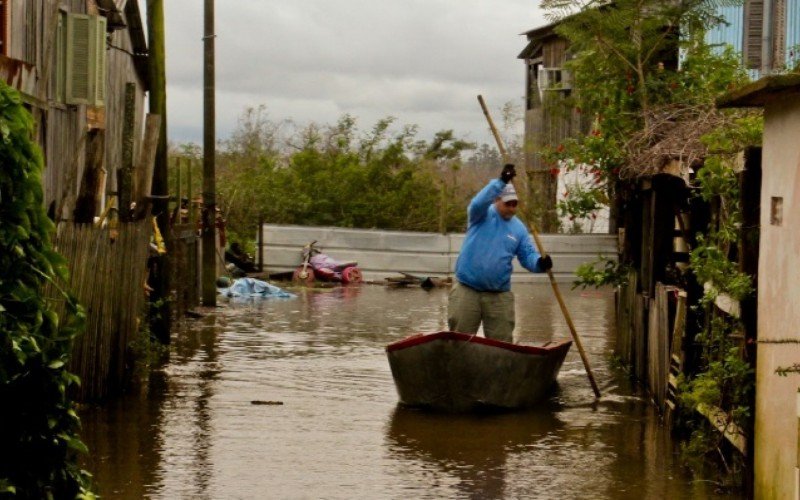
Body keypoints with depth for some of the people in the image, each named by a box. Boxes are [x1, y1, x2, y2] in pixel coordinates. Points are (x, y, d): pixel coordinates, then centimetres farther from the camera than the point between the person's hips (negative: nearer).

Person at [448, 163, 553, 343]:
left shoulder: (519, 228, 8)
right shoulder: (482, 215, -3)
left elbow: (528, 256, 5)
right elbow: (478, 203, -26)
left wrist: (540, 263, -20)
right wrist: (501, 182, -37)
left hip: (499, 296, 4)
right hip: (467, 290, -4)